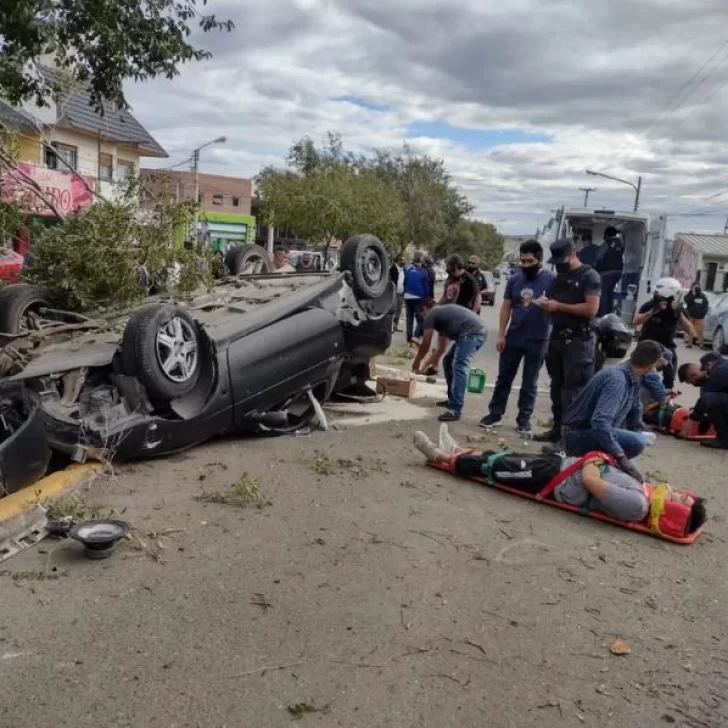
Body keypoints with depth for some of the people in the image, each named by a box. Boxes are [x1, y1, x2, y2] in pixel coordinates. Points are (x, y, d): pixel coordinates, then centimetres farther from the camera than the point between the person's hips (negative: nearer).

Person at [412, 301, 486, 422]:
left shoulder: (431, 315, 5)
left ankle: (455, 410, -23)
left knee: (459, 367, -17)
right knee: (448, 362, 20)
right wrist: (426, 364, 40)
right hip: (477, 332, 10)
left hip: (471, 333, -10)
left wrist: (416, 362, 24)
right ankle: (453, 400, 27)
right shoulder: (443, 313, 32)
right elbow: (441, 347, 34)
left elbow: (425, 345, 9)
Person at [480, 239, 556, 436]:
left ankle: (524, 420, 17)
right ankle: (495, 414, 21)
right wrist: (501, 334, 0)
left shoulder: (551, 279, -6)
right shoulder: (514, 279, 4)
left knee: (530, 383, 8)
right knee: (504, 377, 10)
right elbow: (506, 307, 6)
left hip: (537, 340, -3)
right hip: (513, 337, 3)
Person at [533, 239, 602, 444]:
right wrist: (544, 302, 0)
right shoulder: (559, 277, 16)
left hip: (579, 341, -8)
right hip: (557, 338, 8)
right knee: (557, 387, 12)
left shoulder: (589, 276, -7)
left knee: (575, 391, -7)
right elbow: (551, 302, 24)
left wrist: (559, 306, -16)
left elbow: (591, 309, -18)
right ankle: (558, 428, 20)